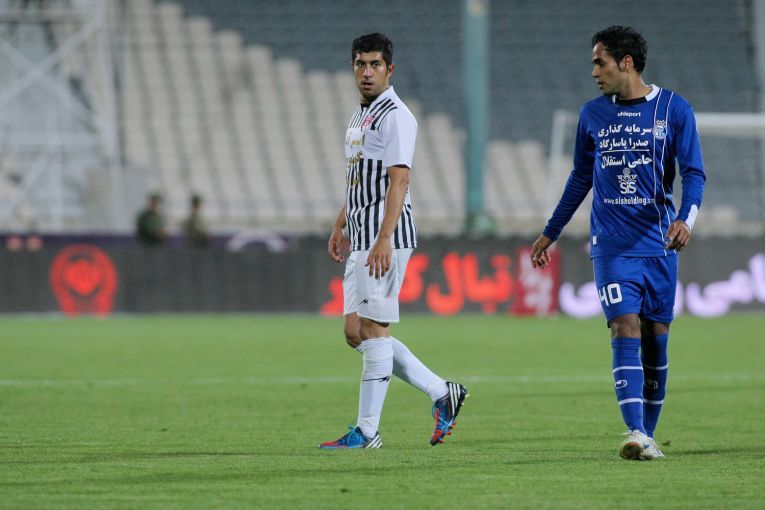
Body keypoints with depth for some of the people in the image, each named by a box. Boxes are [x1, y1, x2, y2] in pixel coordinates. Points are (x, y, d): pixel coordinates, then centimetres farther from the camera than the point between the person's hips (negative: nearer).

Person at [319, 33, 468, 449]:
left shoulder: (395, 116, -12)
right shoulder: (359, 116, 18)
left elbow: (398, 181, -21)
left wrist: (384, 239, -28)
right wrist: (340, 226, 26)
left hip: (385, 240, -10)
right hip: (361, 239, 10)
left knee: (373, 329, -7)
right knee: (355, 333, 9)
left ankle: (367, 430, -4)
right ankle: (442, 393, 15)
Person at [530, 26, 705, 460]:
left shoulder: (674, 109, 1)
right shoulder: (593, 114, 9)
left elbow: (693, 172, -3)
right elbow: (581, 177, 20)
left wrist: (686, 218, -21)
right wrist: (550, 234, 23)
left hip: (659, 245, 0)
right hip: (612, 245, 0)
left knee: (655, 339, 4)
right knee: (626, 331, -14)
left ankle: (648, 434, 17)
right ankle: (635, 434, -23)